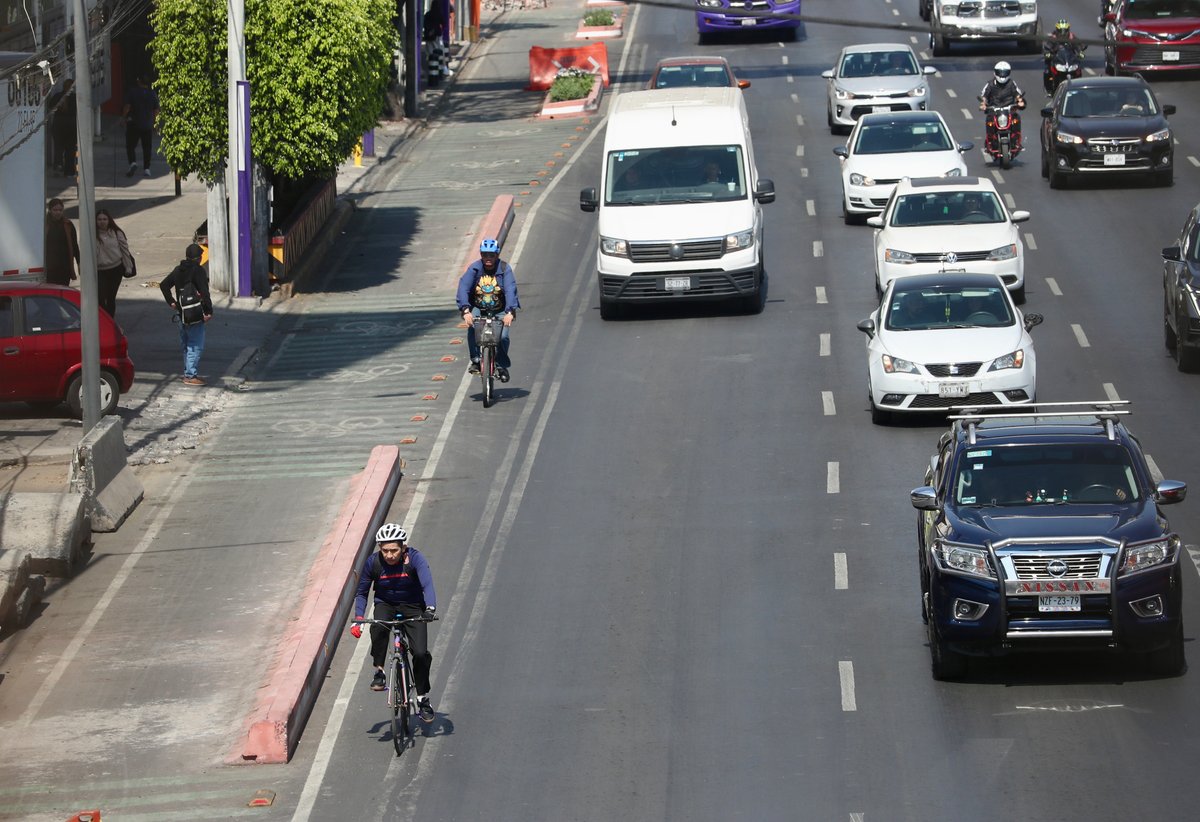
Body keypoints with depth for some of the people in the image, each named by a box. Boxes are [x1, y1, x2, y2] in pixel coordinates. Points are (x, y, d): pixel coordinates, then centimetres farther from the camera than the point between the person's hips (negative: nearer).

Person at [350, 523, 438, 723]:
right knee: (378, 628, -35)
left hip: (412, 607, -1)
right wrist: (358, 619, -15)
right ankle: (379, 672, -16)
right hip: (385, 605, 1)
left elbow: (427, 584, -34)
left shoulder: (414, 558, -21)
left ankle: (423, 699, 4)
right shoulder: (373, 562, -15)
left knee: (421, 653, -16)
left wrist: (430, 608, -52)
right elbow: (361, 593, -2)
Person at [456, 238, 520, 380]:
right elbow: (463, 288, -22)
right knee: (472, 327, -30)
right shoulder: (474, 268, -11)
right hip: (478, 308, 0)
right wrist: (465, 311, -38)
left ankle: (502, 366, 4)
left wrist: (510, 312, -40)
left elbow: (510, 290, -24)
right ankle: (475, 361, -17)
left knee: (503, 336, -20)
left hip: (499, 311, 0)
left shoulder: (504, 269, -12)